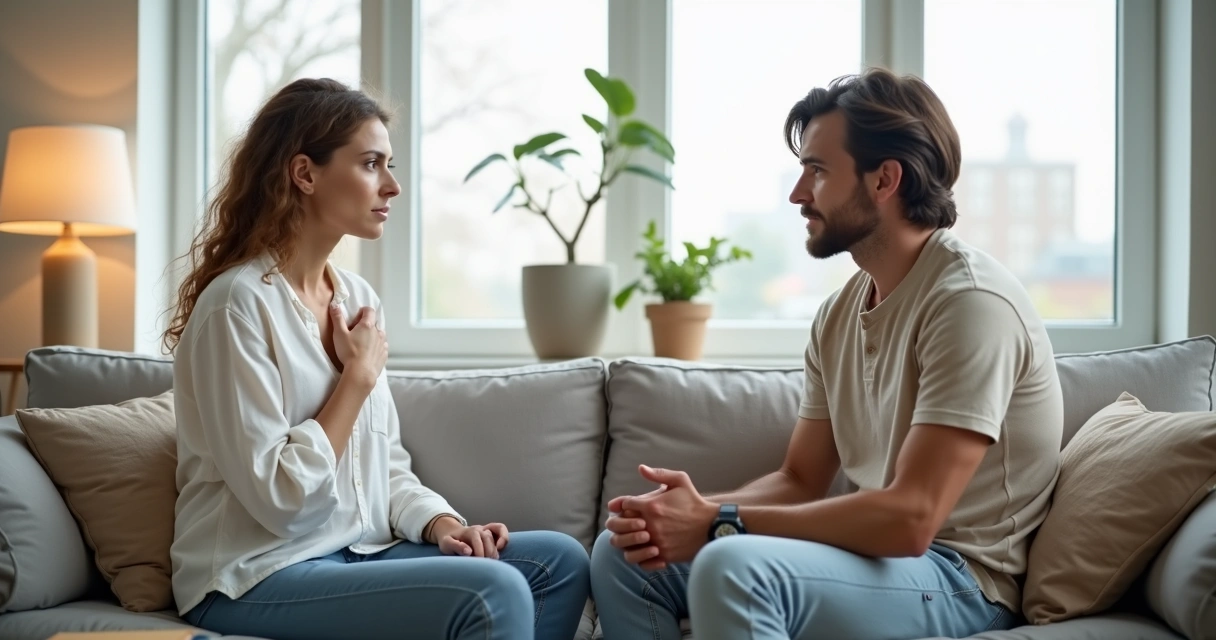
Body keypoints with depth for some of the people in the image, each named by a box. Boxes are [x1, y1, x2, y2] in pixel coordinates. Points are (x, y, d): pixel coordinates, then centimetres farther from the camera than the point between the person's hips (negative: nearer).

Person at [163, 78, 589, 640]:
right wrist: (359, 376, -12)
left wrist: (442, 525, -5)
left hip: (357, 554, 8)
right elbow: (277, 496, -21)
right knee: (493, 594, -26)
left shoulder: (358, 297, 9)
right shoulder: (240, 302, -16)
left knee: (561, 562, -6)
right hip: (259, 579, -8)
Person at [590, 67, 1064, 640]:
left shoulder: (971, 300, -19)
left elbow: (910, 518, -26)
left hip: (959, 579, -8)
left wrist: (718, 523, -22)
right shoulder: (839, 313, 8)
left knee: (732, 567, -33)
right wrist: (691, 511, -10)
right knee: (621, 554, 4)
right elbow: (800, 481, 10)